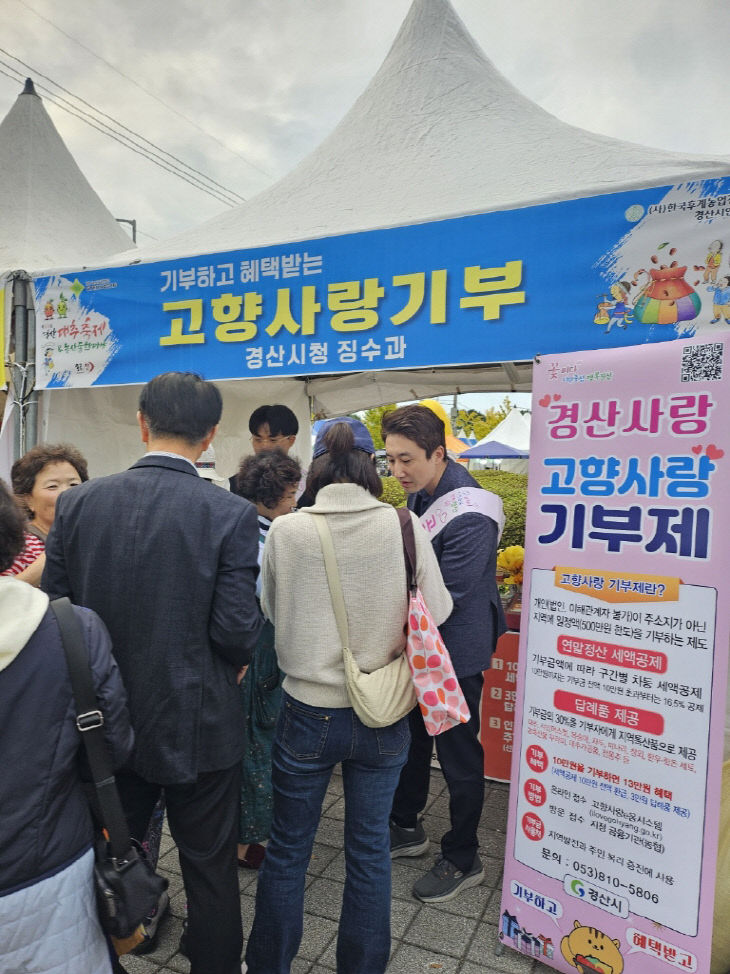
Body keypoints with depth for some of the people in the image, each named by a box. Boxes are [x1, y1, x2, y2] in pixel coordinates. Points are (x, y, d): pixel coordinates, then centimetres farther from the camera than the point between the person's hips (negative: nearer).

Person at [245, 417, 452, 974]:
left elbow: (274, 611, 1)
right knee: (370, 850, 20)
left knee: (288, 849, 20)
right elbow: (437, 611, -4)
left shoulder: (285, 532, -14)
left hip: (309, 713, 0)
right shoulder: (403, 526, -14)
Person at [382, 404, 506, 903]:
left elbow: (447, 597, -28)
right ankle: (406, 828, 44)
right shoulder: (422, 495, 2)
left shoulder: (469, 514, -28)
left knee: (458, 755, 9)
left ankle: (463, 860, 30)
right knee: (410, 738, 22)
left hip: (455, 651, -9)